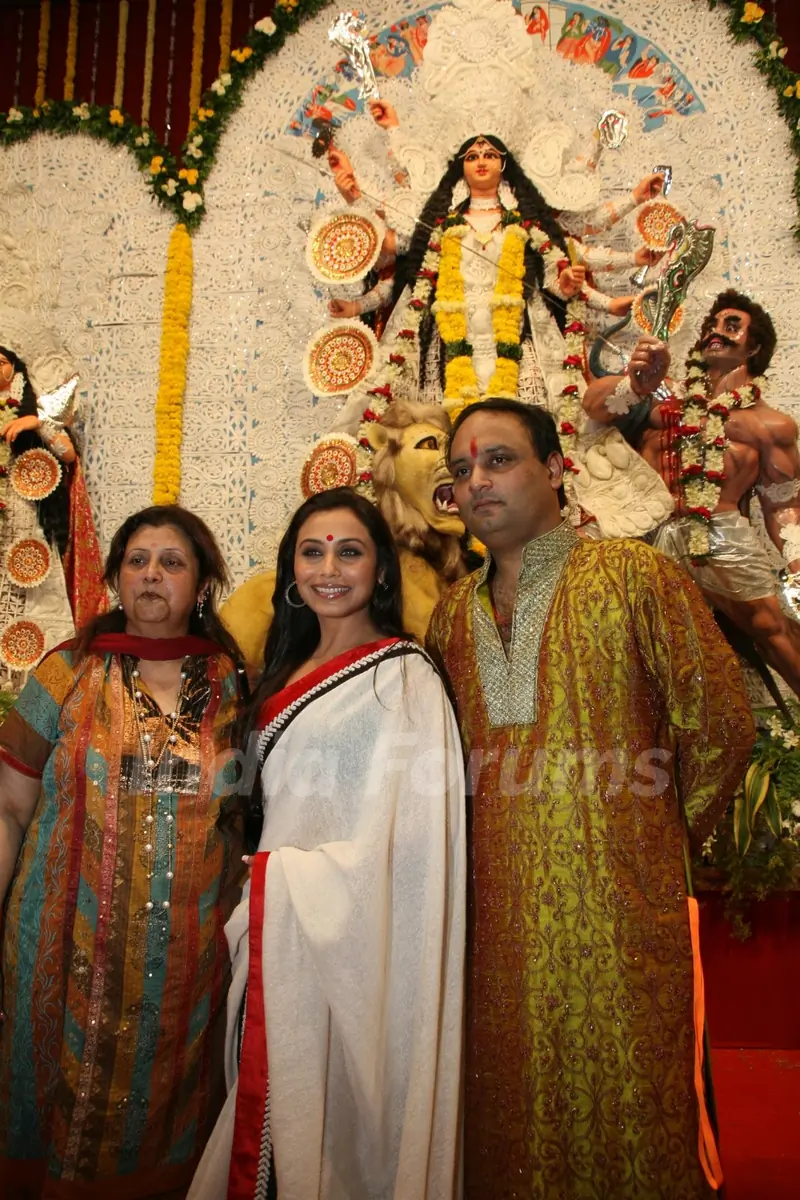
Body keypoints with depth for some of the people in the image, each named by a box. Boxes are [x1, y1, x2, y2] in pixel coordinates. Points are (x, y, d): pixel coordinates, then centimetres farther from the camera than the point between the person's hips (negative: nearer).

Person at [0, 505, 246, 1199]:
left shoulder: (235, 686, 0)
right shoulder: (68, 673, -1)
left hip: (191, 954, 1)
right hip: (72, 949, 0)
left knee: (168, 1109, 15)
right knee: (66, 1105, 14)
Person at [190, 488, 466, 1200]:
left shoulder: (402, 676, -13)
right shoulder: (291, 669, 10)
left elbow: (404, 839, -18)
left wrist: (273, 880, -12)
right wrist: (261, 879, 4)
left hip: (351, 931, -6)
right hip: (278, 923, 7)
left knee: (332, 1118, 7)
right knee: (275, 1103, 18)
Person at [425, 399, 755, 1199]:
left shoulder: (634, 576, -5)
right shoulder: (454, 613, 9)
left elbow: (717, 723, -4)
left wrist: (661, 837, 4)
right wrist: (504, 838, 10)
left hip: (618, 906, -4)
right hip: (498, 909, 4)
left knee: (623, 1101, 9)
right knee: (509, 1116, 15)